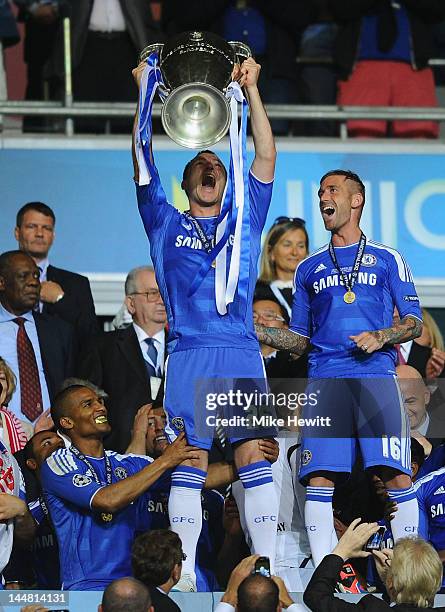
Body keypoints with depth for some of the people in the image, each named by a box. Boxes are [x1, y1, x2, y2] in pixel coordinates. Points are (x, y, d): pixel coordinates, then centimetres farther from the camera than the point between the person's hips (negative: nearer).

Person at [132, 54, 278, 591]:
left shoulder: (245, 219, 19)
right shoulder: (166, 224, 17)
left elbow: (265, 157, 11)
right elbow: (142, 162, 9)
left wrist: (251, 91, 4)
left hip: (242, 352, 1)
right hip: (188, 354, -1)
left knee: (253, 456, -5)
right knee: (189, 461, -5)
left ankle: (267, 563, -6)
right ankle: (184, 571, -5)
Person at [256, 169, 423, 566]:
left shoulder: (386, 259, 14)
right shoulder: (309, 269, 22)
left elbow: (414, 324, 10)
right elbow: (300, 340, 22)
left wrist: (381, 336, -9)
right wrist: (254, 332, 6)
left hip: (376, 374, -3)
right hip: (325, 380, 3)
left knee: (397, 475, -14)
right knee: (319, 478, -9)